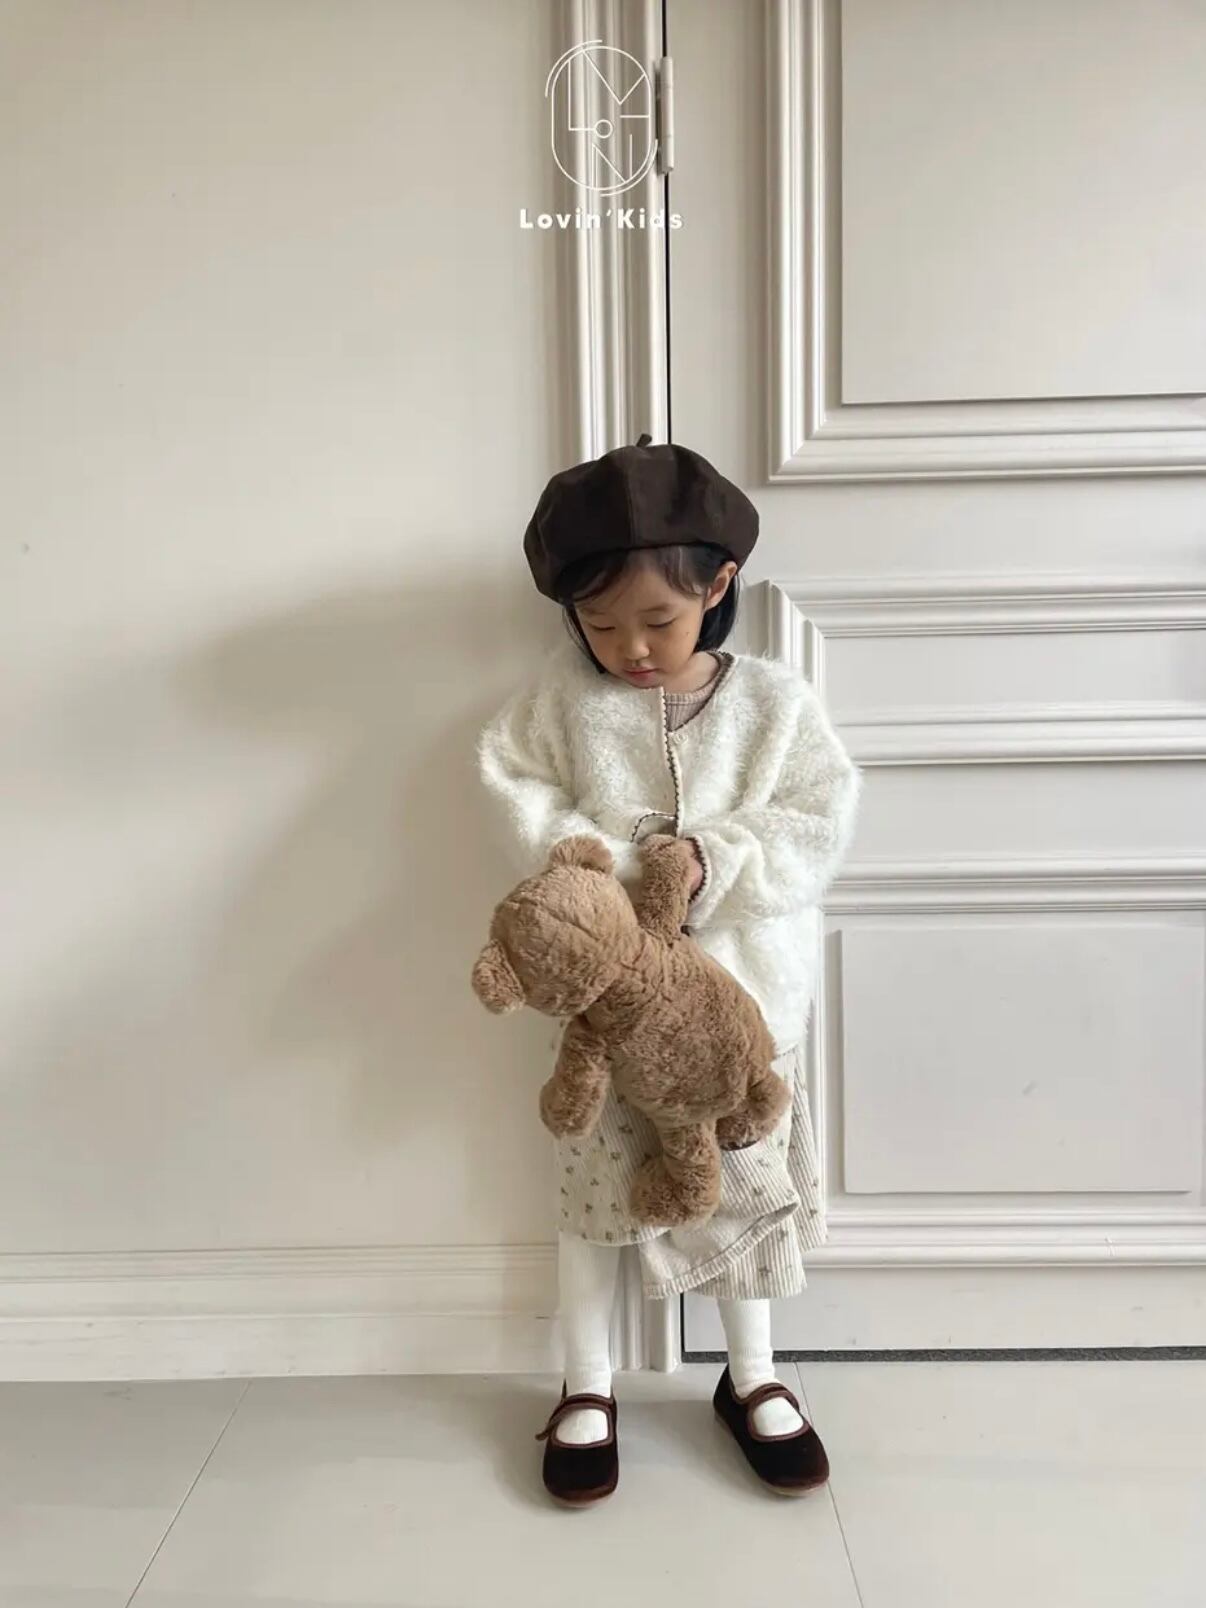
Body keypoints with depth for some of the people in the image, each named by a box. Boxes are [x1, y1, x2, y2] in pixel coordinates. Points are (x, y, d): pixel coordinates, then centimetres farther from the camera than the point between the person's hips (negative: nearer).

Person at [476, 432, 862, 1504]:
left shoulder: (775, 699, -7)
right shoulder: (562, 692, -6)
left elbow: (823, 823, -9)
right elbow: (516, 788, -5)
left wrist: (714, 866, -23)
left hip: (741, 987, 1)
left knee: (745, 1181, 16)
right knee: (595, 1186, 12)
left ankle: (752, 1378, 40)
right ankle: (587, 1387, 35)